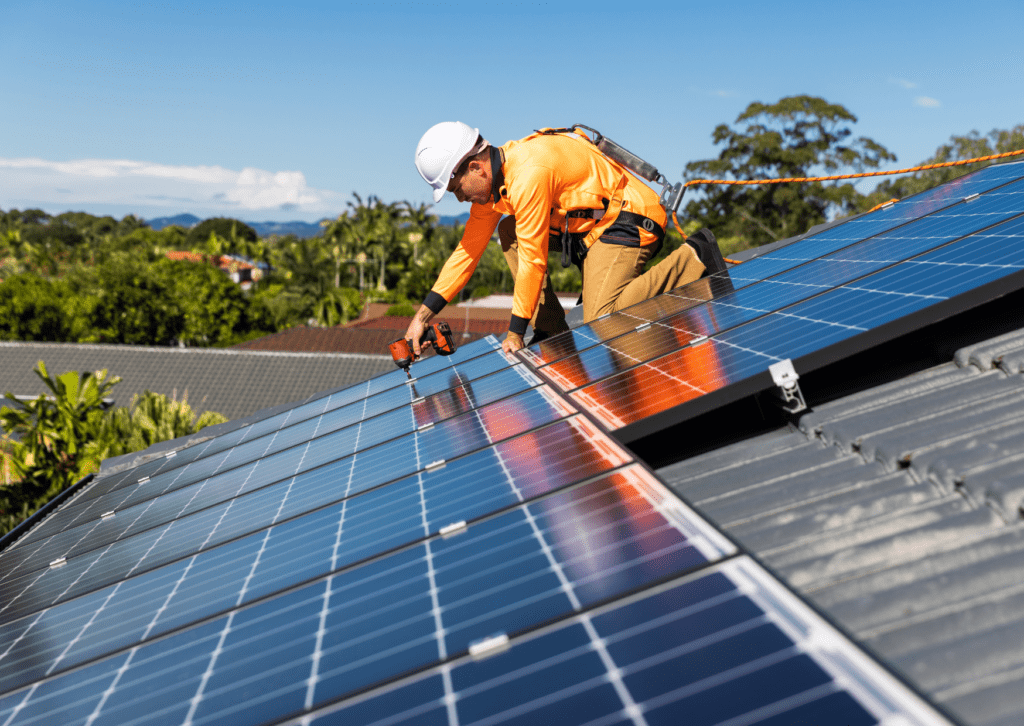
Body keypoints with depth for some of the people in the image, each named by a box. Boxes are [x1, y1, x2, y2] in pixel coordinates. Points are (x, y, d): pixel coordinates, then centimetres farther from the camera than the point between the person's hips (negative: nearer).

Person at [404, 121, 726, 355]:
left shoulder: (528, 174, -27)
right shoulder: (492, 177, 4)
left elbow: (532, 260, -23)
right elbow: (468, 250, 7)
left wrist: (515, 334, -14)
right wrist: (423, 315, 3)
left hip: (628, 220, -10)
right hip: (592, 221, 10)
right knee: (509, 231, 3)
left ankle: (693, 258, -10)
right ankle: (551, 330, 2)